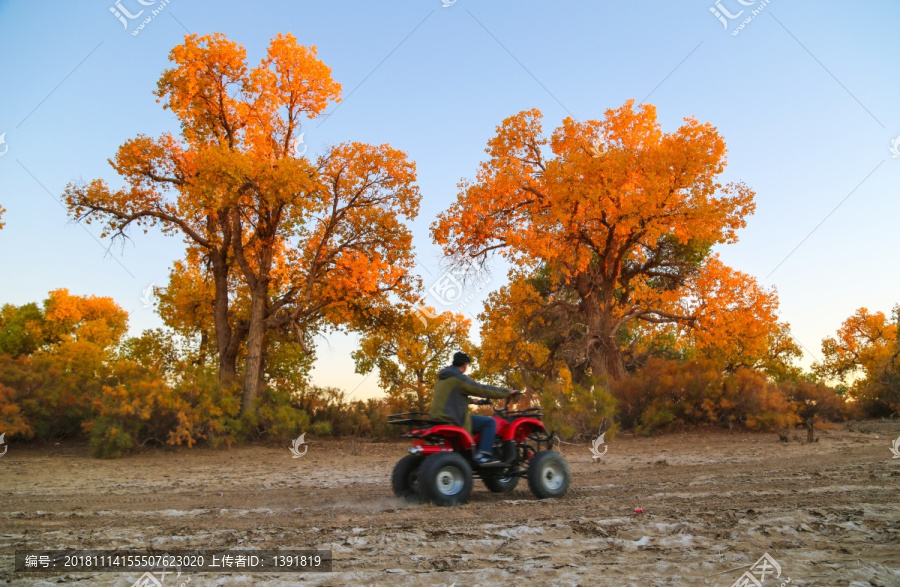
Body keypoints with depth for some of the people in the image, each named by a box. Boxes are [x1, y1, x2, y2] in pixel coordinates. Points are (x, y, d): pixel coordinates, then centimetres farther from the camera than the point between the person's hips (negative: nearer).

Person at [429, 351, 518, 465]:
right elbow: (483, 390, -12)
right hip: (453, 421, -10)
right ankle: (483, 455, -12)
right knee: (489, 422, -8)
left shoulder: (442, 378, 17)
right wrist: (507, 392, -1)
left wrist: (472, 401, 41)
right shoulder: (459, 378, -12)